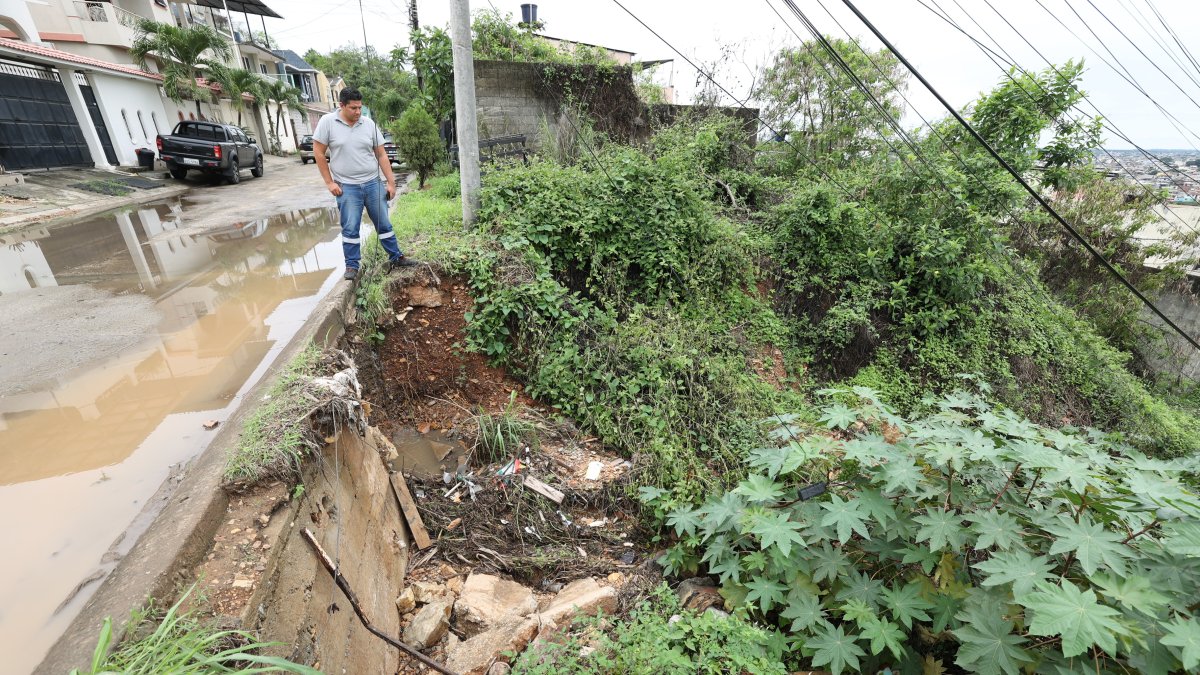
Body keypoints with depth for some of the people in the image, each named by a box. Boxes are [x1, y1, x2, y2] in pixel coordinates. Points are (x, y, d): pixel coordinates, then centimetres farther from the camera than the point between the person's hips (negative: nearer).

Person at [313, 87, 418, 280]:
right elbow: (318, 153, -2)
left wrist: (391, 182, 2)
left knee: (384, 224, 9)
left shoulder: (369, 124, 2)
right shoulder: (327, 122, -5)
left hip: (373, 183, 2)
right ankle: (352, 266, 13)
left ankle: (396, 258, 21)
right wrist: (329, 182, -5)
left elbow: (381, 155, 5)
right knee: (350, 228, 2)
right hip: (347, 186, -2)